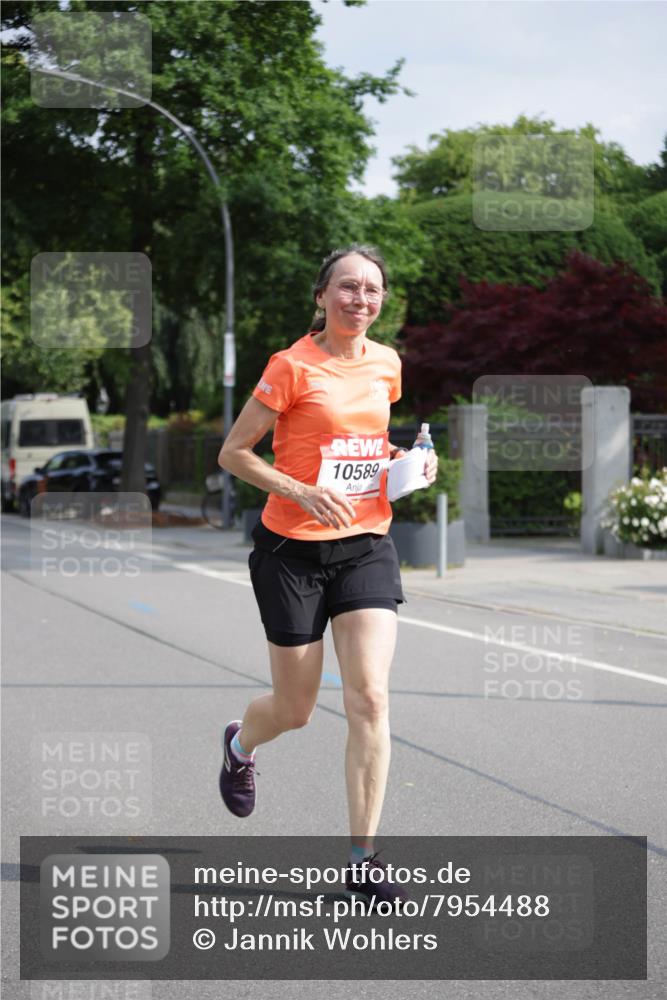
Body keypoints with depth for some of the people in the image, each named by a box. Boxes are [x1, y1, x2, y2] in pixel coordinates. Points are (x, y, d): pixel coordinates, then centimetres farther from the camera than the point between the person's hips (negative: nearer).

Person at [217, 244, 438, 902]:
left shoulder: (386, 364, 7)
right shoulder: (292, 367, -10)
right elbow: (233, 453, -7)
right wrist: (305, 492, -19)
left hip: (367, 546, 4)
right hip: (293, 550, -4)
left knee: (371, 699, -10)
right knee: (294, 711, 7)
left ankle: (362, 859, -3)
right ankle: (240, 744, 45)